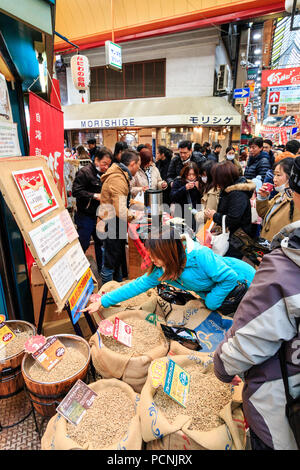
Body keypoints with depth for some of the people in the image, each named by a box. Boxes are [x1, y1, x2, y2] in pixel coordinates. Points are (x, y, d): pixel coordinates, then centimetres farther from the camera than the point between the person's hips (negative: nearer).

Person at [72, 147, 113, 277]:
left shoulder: (103, 174, 13)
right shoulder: (84, 172, -12)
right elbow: (76, 191, -20)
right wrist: (94, 196, -22)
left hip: (99, 215, 8)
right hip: (85, 216, -8)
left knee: (100, 242, 15)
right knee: (83, 244, -3)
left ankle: (101, 269, 29)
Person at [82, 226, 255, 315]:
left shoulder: (199, 255, -38)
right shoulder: (160, 271, -15)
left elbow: (230, 277, -32)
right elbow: (137, 285, -10)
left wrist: (211, 302, -21)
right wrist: (103, 301, -9)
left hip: (241, 281, -6)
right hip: (217, 290, 6)